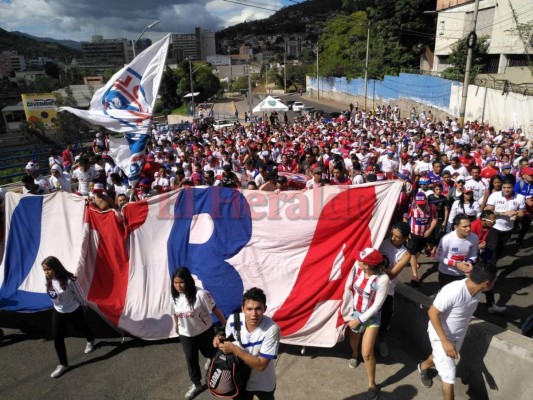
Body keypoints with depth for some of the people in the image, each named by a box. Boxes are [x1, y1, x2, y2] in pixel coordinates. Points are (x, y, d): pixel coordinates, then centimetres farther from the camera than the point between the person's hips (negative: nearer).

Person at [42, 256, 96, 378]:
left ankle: (91, 341, 56)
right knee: (57, 337, 1)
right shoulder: (49, 281, -16)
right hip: (58, 312, 4)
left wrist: (83, 304, -4)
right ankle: (63, 364, 18)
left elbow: (79, 293, -18)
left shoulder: (68, 280, -34)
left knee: (80, 326, 23)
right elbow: (53, 296, 3)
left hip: (74, 311, -4)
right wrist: (58, 304, 13)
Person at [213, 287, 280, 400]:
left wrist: (234, 349, -33)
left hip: (263, 383, -2)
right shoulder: (233, 320, -20)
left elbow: (261, 365, -29)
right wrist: (221, 340, -21)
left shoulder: (271, 329, -32)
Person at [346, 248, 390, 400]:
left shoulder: (382, 279, -31)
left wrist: (359, 320, -16)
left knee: (367, 354, -3)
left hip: (372, 317, -4)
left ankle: (372, 385, 21)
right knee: (353, 342, 25)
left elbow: (377, 305, -22)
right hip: (354, 312, 4)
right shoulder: (357, 267, -21)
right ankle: (354, 354, 61)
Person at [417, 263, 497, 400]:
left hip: (458, 335, 7)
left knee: (440, 358, 29)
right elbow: (432, 312, -30)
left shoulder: (476, 290, -15)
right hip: (440, 335, -7)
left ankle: (423, 366, 60)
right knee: (449, 376, -5)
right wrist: (445, 341, -29)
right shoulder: (453, 291, -38)